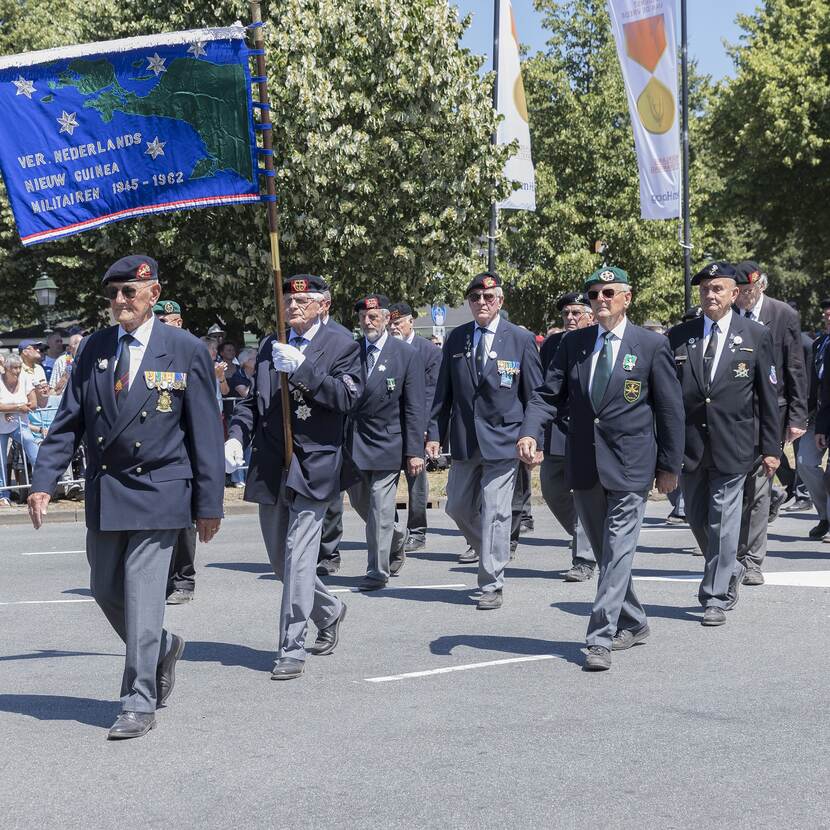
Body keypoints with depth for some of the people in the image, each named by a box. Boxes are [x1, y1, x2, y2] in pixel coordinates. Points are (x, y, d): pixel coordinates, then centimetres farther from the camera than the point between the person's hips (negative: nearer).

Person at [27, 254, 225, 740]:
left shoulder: (186, 351, -5)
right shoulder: (94, 348, 7)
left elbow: (205, 432, -4)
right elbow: (69, 422, 8)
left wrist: (209, 503, -5)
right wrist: (44, 481, -3)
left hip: (157, 492, -5)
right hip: (103, 494, 5)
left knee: (142, 597, -7)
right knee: (106, 591, 13)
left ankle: (140, 705, 3)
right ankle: (162, 648, 39)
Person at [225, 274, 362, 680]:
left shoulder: (342, 346, -2)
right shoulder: (270, 345, 15)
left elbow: (347, 396, -14)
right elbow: (253, 399, 18)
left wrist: (301, 369, -23)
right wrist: (236, 435, 1)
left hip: (314, 464, -6)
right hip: (270, 466, 6)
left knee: (298, 556, -11)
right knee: (280, 558, 14)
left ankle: (291, 649, -5)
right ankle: (328, 610, 38)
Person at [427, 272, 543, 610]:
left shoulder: (521, 339, -2)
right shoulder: (456, 338, 7)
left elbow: (534, 394, 0)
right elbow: (444, 391, 10)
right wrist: (435, 433, 4)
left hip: (502, 440, -4)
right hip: (464, 439, 4)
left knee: (495, 513, -5)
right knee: (458, 507, 11)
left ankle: (492, 585, 3)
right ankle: (491, 554, 35)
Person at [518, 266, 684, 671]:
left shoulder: (652, 345, -3)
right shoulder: (573, 344, 7)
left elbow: (670, 407, 0)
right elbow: (547, 394, 4)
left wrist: (670, 466, -1)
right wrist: (528, 433, -15)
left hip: (630, 467, -5)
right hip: (584, 465, 5)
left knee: (617, 552, -8)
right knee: (606, 553, 15)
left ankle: (601, 639, -9)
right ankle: (633, 623, 31)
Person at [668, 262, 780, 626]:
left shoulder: (756, 336, 2)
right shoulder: (678, 336, 5)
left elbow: (767, 396, 2)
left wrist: (770, 448, 0)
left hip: (733, 446, -3)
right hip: (690, 443, 3)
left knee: (723, 521, -3)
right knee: (697, 518, 12)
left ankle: (716, 598, 5)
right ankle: (730, 571, 35)